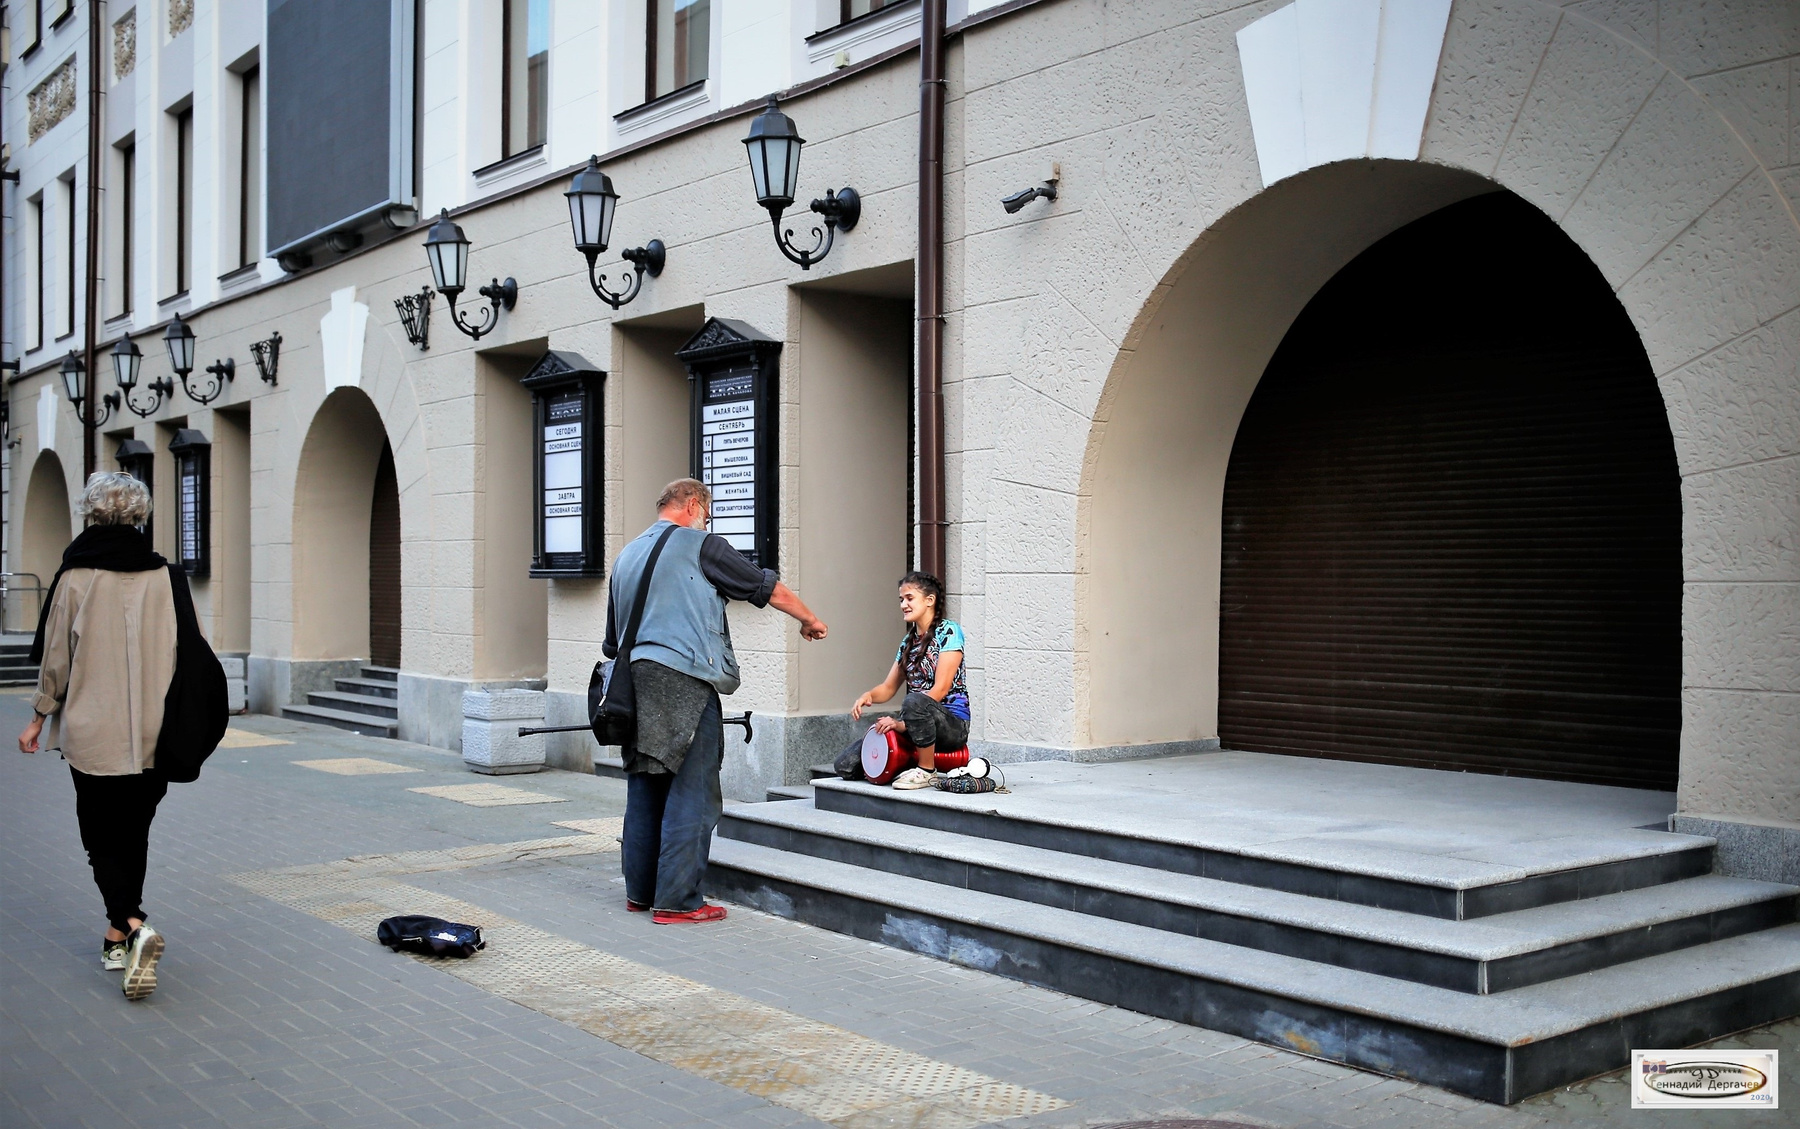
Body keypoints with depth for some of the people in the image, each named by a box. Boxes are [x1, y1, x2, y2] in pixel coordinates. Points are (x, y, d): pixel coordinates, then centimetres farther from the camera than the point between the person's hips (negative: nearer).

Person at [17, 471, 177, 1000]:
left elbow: (56, 654, -2)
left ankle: (132, 926, -17)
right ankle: (119, 936, 22)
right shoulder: (162, 574, 0)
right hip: (152, 732, 3)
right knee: (134, 833, 15)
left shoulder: (76, 574, -7)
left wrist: (39, 717, 10)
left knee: (102, 837, 3)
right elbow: (183, 652, 3)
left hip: (92, 730, -3)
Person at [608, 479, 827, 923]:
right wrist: (810, 619, 19)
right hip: (685, 682, -7)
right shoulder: (699, 544, -1)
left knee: (644, 787, 13)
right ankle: (677, 900, -3)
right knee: (690, 791, -4)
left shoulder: (626, 556, 19)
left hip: (636, 680, 8)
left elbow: (612, 642, 22)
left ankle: (640, 891, 20)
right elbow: (769, 588, 5)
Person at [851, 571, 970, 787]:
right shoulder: (908, 641, 15)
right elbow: (888, 688, 15)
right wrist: (868, 695, -9)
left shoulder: (948, 631, -8)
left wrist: (902, 723, -21)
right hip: (919, 728, 6)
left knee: (914, 701, -41)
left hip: (953, 723, -6)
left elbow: (941, 689, -16)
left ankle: (926, 771, -21)